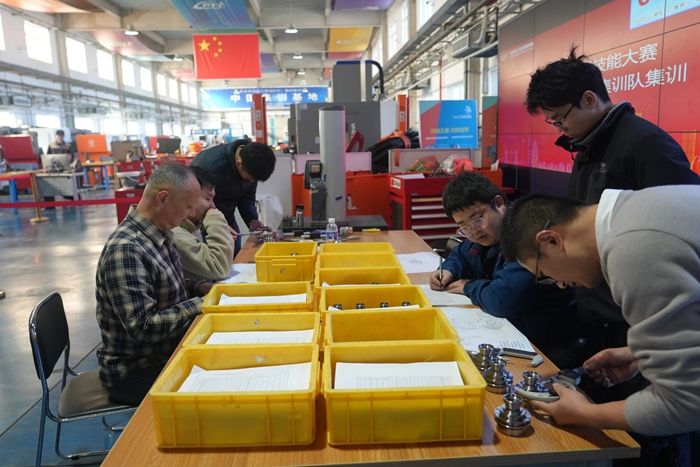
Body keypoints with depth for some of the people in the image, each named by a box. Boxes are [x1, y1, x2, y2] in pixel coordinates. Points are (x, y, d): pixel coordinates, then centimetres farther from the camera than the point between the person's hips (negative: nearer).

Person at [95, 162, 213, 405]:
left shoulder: (159, 234, 0)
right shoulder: (125, 249, -27)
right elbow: (142, 327, -29)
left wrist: (202, 287, -1)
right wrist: (200, 304, -22)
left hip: (165, 352, 8)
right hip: (136, 373, -8)